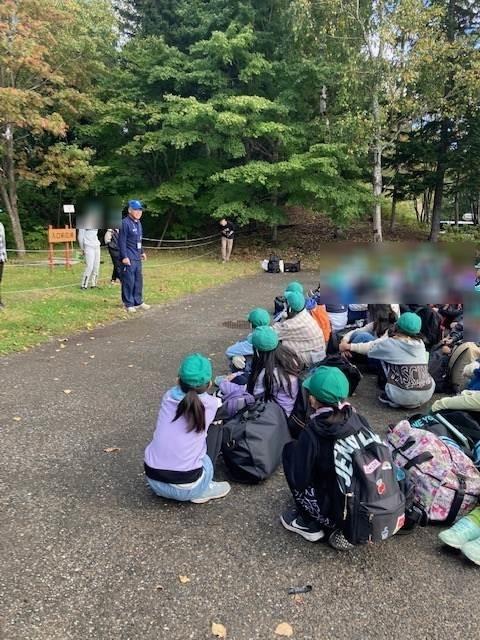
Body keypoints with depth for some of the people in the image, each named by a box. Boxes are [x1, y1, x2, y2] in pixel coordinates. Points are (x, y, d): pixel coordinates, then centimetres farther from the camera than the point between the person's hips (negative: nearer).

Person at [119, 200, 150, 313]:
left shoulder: (138, 223, 15)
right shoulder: (125, 223, -13)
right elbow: (122, 241, -16)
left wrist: (142, 252, 21)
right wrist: (124, 256, -19)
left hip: (137, 258, 9)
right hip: (129, 259, -9)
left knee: (138, 280, 13)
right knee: (129, 281, -4)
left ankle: (138, 302, 23)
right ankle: (129, 304, 5)